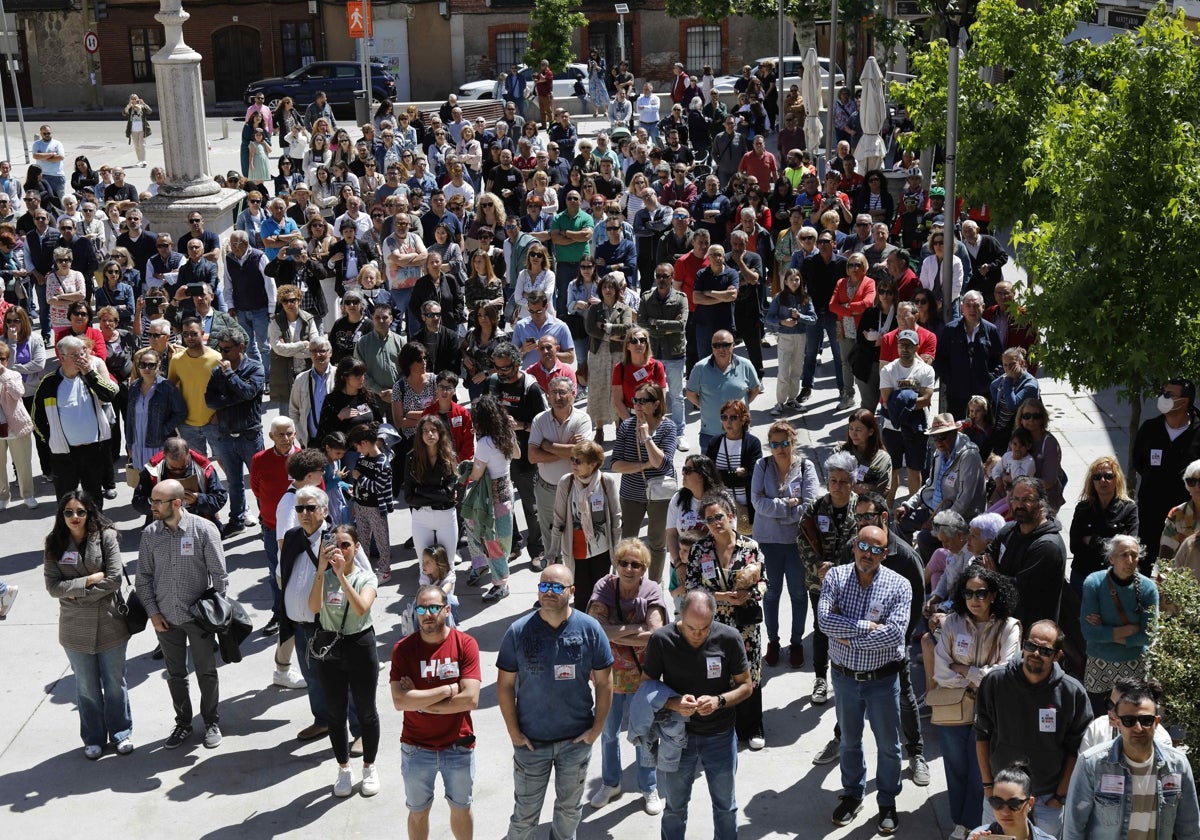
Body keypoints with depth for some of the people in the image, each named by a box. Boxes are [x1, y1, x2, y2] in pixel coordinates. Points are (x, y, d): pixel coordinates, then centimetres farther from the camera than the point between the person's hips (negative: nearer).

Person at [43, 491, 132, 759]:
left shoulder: (106, 536, -10)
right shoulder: (55, 544, -4)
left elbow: (114, 579, -15)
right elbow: (53, 586, -10)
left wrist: (77, 594, -14)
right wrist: (89, 580, -17)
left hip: (109, 624, -1)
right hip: (75, 629, 1)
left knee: (115, 683, 13)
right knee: (87, 687, 15)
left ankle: (121, 733, 30)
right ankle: (94, 738, 30)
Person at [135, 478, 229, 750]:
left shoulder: (204, 530, -13)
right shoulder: (150, 533, -3)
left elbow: (218, 575, -8)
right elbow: (144, 577, 5)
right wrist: (153, 612, -2)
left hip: (198, 616, -3)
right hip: (166, 618, 3)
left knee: (206, 673, 10)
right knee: (175, 675, 15)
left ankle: (212, 723, 27)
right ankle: (183, 724, 32)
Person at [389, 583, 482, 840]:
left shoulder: (466, 644, -13)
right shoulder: (403, 649, -11)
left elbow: (470, 700, -21)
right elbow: (400, 701, -21)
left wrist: (420, 701, -18)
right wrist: (449, 688, -21)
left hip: (458, 746, 0)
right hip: (416, 748, 0)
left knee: (461, 808, 18)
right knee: (418, 811, 17)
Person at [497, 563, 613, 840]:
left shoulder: (590, 629, -10)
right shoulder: (518, 631, -12)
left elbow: (604, 681, -2)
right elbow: (505, 684, -5)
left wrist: (597, 728, -4)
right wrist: (514, 732, -6)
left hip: (577, 739, 1)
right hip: (530, 740, -1)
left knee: (570, 807, 21)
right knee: (525, 811, 10)